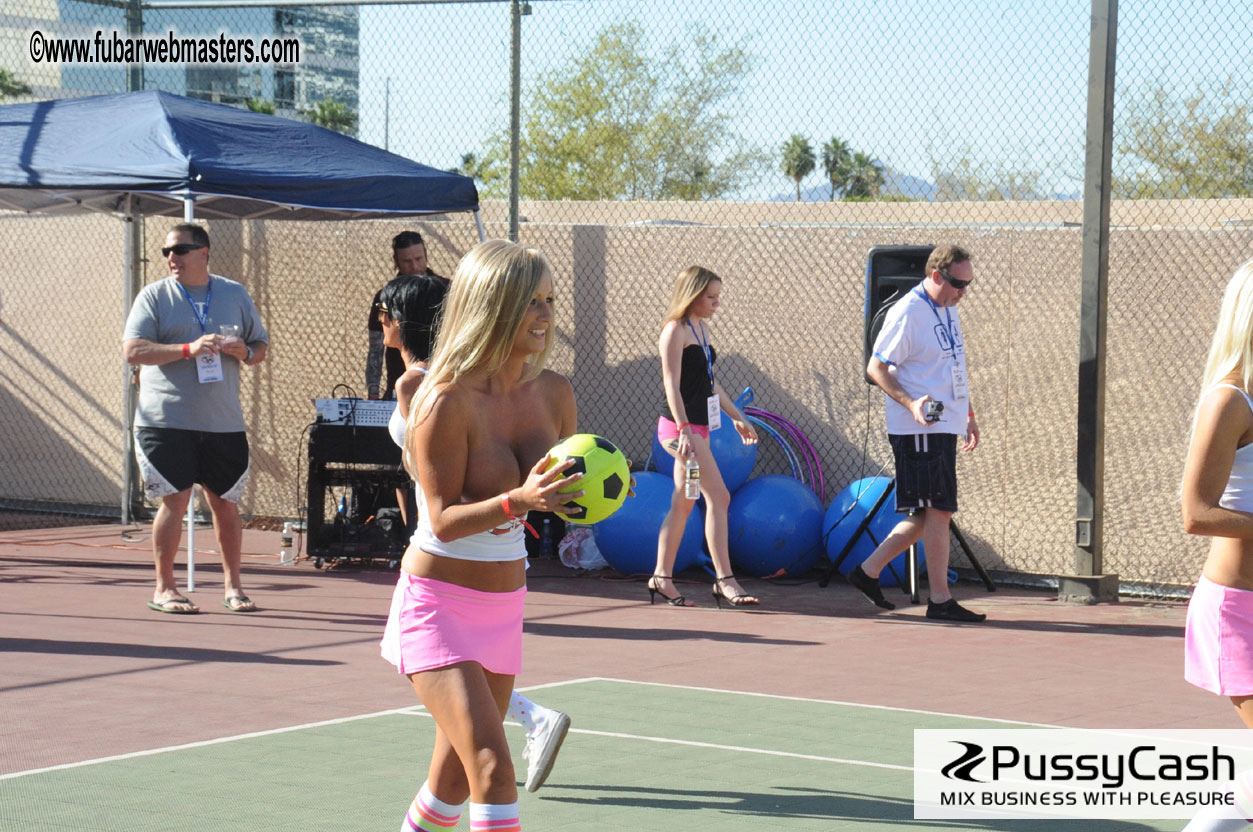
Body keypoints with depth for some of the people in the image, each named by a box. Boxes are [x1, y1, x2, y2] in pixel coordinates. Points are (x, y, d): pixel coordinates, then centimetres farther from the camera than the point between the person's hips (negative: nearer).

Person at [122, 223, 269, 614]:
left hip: (224, 421, 3)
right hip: (166, 418, -3)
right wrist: (189, 349, -19)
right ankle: (164, 589, 6)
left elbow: (261, 348, 17)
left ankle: (232, 586, 20)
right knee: (175, 502, -5)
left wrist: (242, 350, -7)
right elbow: (132, 349, -9)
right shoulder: (154, 296, 2)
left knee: (227, 504, 7)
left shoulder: (235, 295, 12)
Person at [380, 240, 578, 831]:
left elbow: (565, 497, 11)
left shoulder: (553, 393, 0)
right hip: (437, 604, -7)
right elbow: (445, 520, -19)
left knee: (456, 781, 14)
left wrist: (577, 495, -12)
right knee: (493, 771, -19)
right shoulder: (447, 400, -19)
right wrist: (518, 500, -34)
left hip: (503, 605, 7)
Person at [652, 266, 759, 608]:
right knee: (718, 497, -12)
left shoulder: (702, 327, 15)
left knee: (683, 503, 10)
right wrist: (684, 430, -27)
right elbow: (672, 386, -18)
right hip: (680, 426, -9)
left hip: (698, 426, 9)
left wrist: (737, 417, 24)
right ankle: (724, 580, -11)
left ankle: (661, 578, 15)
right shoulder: (676, 330, -12)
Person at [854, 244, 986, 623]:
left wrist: (968, 414, 24)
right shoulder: (906, 313, -13)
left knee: (928, 516, 10)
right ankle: (940, 600, -2)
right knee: (938, 511, -8)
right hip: (918, 430, -9)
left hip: (945, 426, 9)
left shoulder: (949, 310, 15)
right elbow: (876, 368, -13)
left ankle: (868, 571, 20)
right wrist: (910, 403, -25)